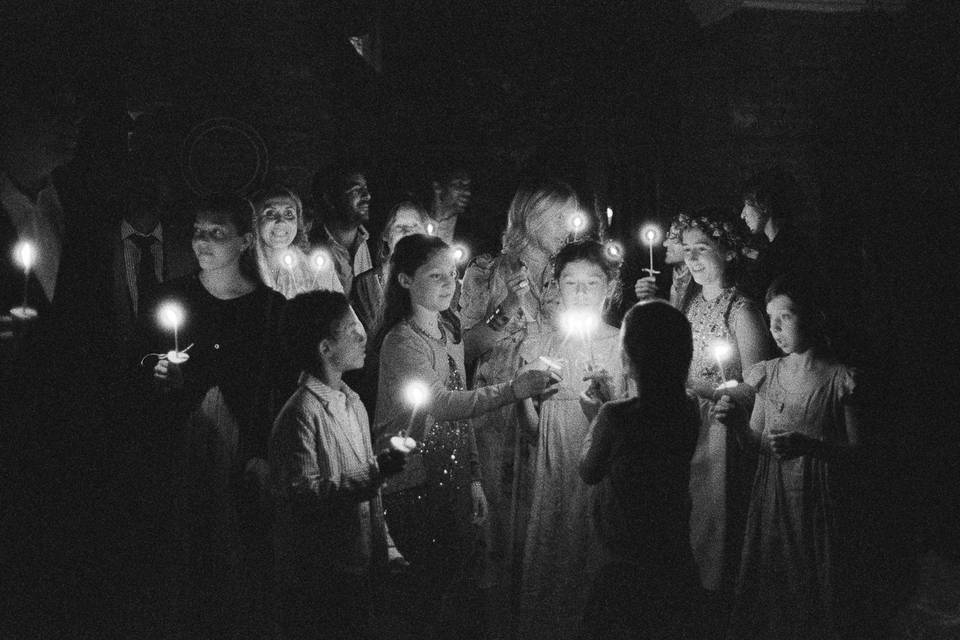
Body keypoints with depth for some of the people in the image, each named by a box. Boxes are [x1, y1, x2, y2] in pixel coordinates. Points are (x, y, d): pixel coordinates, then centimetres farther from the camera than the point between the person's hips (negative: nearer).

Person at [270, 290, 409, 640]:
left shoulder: (352, 404, 12)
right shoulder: (301, 414, -17)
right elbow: (303, 496, -24)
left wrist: (387, 550, 13)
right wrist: (374, 474, -25)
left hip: (358, 572, 8)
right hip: (318, 582, -8)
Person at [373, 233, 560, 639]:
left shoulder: (450, 330, 10)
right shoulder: (402, 341, -16)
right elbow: (442, 404, -30)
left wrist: (474, 478, 11)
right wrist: (513, 389, -40)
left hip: (452, 482, 7)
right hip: (412, 487, -7)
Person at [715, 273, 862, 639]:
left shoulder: (840, 379, -7)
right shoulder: (767, 375, 5)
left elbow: (854, 452, -5)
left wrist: (809, 444, -21)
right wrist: (738, 423, -9)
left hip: (817, 500, -3)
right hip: (770, 497, 3)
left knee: (811, 594, 4)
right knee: (763, 589, 8)